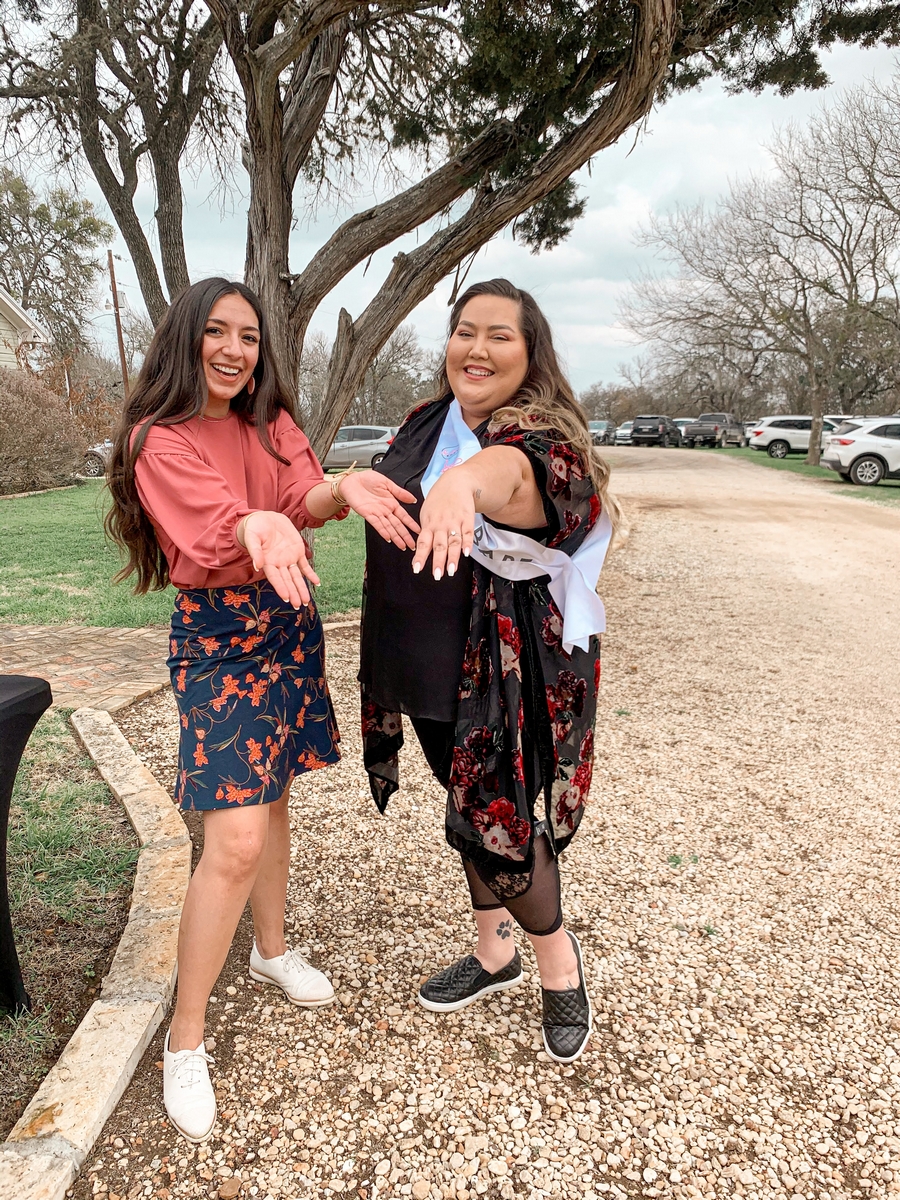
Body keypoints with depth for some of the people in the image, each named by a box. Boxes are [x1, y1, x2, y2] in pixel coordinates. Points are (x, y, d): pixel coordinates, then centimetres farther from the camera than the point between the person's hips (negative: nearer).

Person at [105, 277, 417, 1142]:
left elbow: (304, 498, -13)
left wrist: (346, 490, -37)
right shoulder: (159, 438, -10)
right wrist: (263, 528, -50)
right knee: (235, 841, -12)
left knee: (271, 795, 18)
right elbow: (218, 528, -26)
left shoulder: (270, 423, 6)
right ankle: (184, 1043, 6)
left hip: (288, 625, 6)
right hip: (217, 639, -6)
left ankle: (271, 950, 41)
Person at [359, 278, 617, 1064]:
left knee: (493, 820, -3)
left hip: (511, 668, -7)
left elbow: (517, 470, -44)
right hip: (433, 666, 7)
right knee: (471, 810, 19)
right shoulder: (425, 430, 5)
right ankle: (495, 954, 40)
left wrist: (470, 478, -65)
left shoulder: (542, 436, -18)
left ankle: (560, 963, 26)